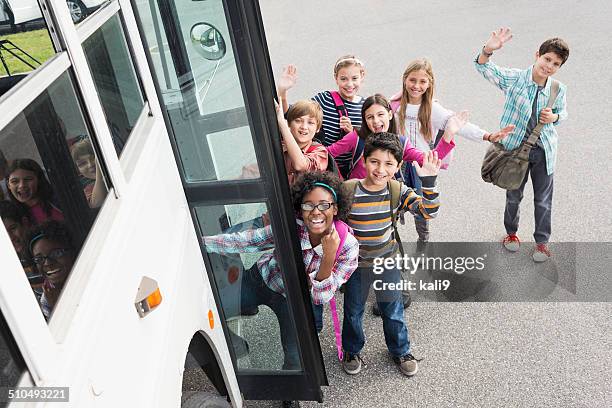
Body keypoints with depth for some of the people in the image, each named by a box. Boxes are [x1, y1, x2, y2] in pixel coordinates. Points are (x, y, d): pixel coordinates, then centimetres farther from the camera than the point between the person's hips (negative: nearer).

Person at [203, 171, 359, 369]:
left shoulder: (348, 247, -28)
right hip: (263, 279, 1)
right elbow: (241, 241, -19)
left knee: (298, 361, -8)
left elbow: (321, 297, -27)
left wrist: (328, 257, -42)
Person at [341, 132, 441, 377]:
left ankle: (400, 351, 44)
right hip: (356, 263, -1)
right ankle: (352, 351, 45)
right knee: (353, 311, 19)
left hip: (387, 261, 2)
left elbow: (429, 211, -21)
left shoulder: (397, 191, -14)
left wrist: (428, 181, -34)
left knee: (393, 311, 19)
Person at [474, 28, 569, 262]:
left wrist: (554, 117, -12)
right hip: (516, 148, -1)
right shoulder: (514, 78, -13)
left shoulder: (558, 90, -6)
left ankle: (542, 241, 31)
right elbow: (484, 68, -19)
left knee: (543, 201, 11)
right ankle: (511, 232, 41)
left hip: (544, 150, 2)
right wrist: (488, 49, -40)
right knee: (513, 196, 17)